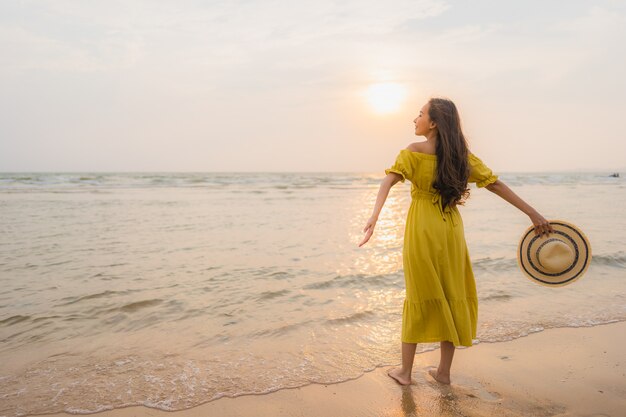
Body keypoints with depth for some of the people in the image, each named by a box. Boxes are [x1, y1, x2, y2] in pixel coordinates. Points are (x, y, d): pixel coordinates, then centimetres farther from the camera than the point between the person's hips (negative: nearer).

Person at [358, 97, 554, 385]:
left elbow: (389, 181, -23)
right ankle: (443, 371, 23)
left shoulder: (414, 152, -7)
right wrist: (533, 213, 9)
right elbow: (495, 184, 6)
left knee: (420, 298, 7)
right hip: (451, 230, 3)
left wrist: (374, 216, -34)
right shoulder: (461, 154, 4)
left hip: (422, 231, -3)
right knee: (451, 298, 12)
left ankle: (405, 372, 18)